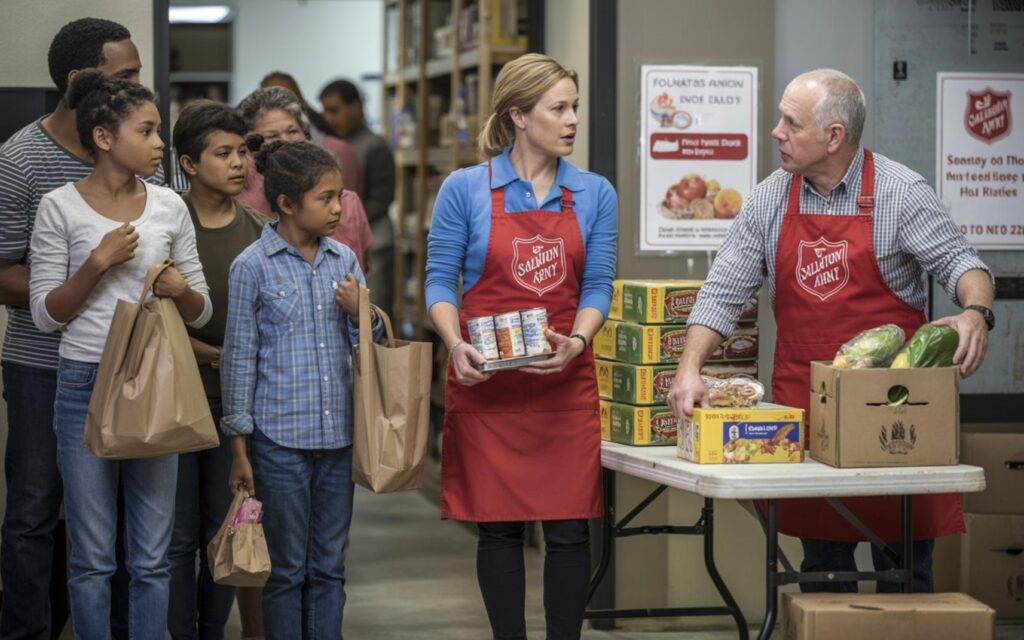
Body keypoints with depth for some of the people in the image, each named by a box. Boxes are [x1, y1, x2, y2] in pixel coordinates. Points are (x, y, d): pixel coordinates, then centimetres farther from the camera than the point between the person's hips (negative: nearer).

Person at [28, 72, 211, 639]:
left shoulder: (168, 206, 4)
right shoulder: (60, 208, -5)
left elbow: (200, 313, 10)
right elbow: (46, 315, -5)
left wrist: (181, 289, -12)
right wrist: (98, 262, -17)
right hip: (85, 384, -3)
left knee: (152, 559, 6)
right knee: (93, 560, 4)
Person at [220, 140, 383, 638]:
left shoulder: (343, 260, 6)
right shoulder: (252, 267, -6)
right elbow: (240, 357, -3)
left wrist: (361, 314, -9)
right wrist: (239, 447, -3)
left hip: (337, 436, 4)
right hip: (280, 438, -4)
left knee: (329, 567, 10)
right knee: (288, 568, 4)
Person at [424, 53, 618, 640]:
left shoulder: (595, 195, 5)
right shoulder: (466, 189, -2)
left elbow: (598, 286, 4)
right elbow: (441, 280, 0)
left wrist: (576, 341, -15)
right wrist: (456, 345, -17)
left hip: (566, 379, 2)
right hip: (487, 381, -2)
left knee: (569, 526, 1)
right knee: (500, 526, 4)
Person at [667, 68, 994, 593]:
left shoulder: (901, 192, -4)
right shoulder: (769, 200, 6)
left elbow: (958, 263, -6)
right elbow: (724, 292, 5)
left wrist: (976, 313, -28)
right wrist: (690, 368, -8)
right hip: (804, 407, 3)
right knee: (822, 567, 8)